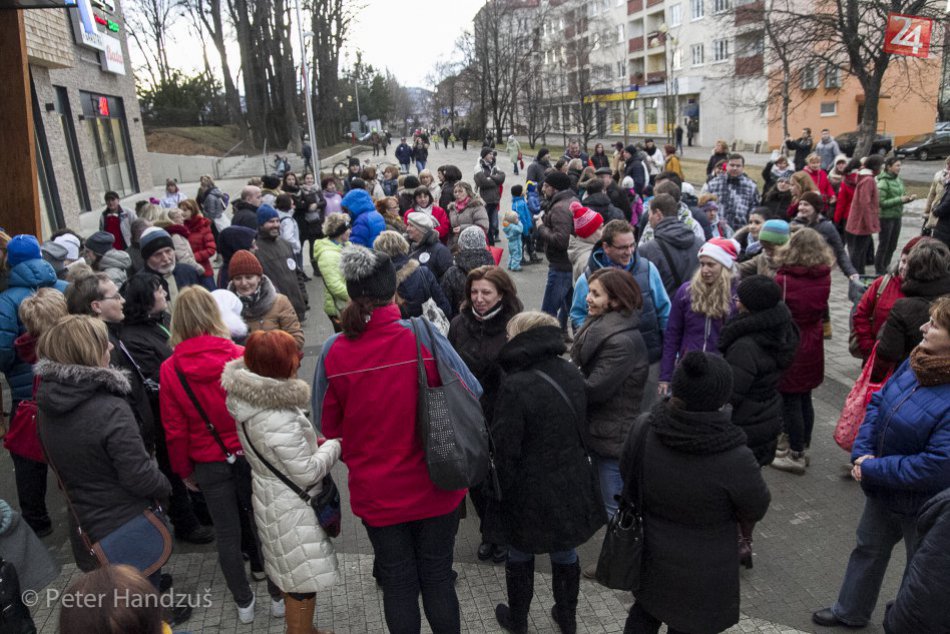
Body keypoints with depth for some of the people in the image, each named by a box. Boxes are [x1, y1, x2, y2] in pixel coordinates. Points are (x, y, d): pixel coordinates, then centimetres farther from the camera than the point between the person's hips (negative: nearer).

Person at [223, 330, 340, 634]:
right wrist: (335, 444, -10)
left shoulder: (251, 400, -2)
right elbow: (307, 473, -23)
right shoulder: (277, 420, -32)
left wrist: (315, 441, 6)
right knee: (303, 581, 7)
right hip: (291, 509, -10)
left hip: (272, 498, 10)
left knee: (292, 575, 26)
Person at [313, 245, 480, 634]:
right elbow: (472, 396, -8)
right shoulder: (424, 337, -17)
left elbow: (326, 424, 0)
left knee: (397, 582, 19)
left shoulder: (334, 352, -12)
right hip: (434, 485, -1)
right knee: (437, 577, 18)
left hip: (375, 491, 1)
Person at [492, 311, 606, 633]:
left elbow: (505, 449, -20)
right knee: (565, 553, 23)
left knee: (520, 555, 19)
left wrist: (504, 489, -5)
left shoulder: (515, 387, -25)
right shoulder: (572, 374, -4)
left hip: (532, 492, -5)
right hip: (572, 485, 6)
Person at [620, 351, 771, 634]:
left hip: (652, 550, 3)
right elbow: (755, 508, -13)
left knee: (646, 611, 31)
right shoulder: (735, 460, -34)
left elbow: (629, 476, -5)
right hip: (702, 567, -3)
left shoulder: (645, 428, -24)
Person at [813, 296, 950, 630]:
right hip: (883, 490, 8)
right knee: (868, 549, 27)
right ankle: (851, 612, 50)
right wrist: (862, 453, -11)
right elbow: (878, 401, 1)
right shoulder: (917, 362, -8)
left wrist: (872, 470, -23)